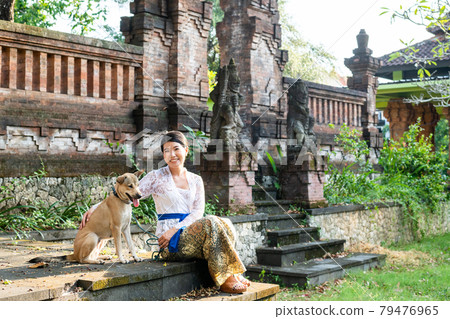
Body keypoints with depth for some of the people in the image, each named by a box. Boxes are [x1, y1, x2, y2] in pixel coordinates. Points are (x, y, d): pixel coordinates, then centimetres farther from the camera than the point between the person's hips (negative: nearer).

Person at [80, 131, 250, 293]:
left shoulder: (196, 180, 15)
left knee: (224, 224, -28)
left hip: (191, 233, 4)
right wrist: (95, 208, -8)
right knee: (210, 222, -32)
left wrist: (175, 229, -12)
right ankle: (225, 279, -29)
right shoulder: (157, 177, 5)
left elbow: (198, 211, 4)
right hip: (170, 244, -4)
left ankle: (232, 275, -24)